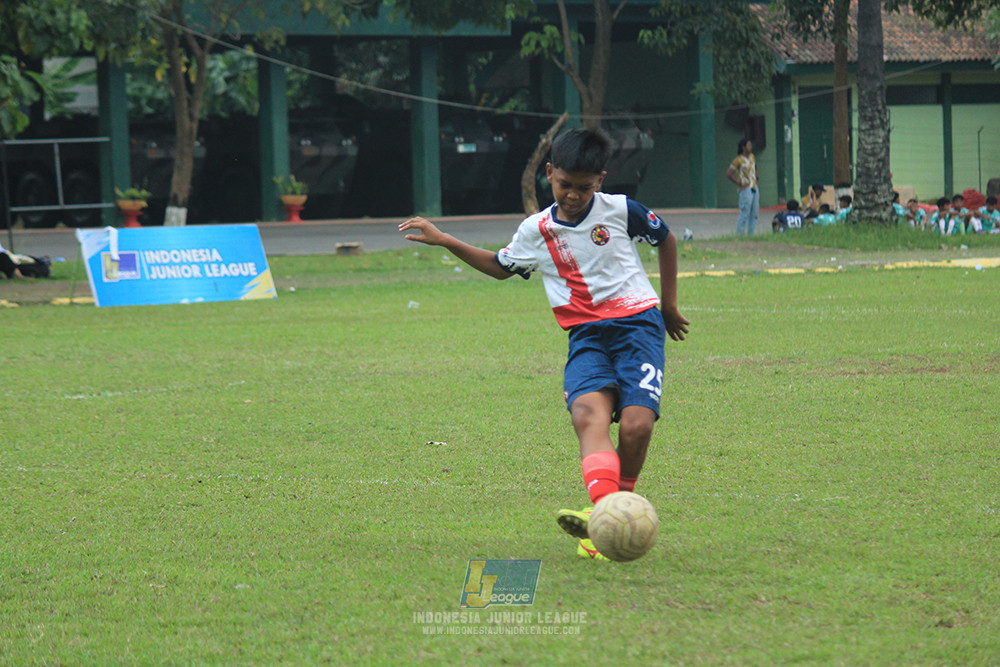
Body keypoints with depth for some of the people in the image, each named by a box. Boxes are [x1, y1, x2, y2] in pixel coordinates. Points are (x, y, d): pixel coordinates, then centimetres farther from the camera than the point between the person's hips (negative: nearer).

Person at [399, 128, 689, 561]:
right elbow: (501, 266, 29)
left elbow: (665, 239, 19)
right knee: (588, 412, -29)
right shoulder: (536, 231, 9)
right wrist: (443, 241, 21)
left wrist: (669, 305, 23)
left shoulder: (620, 211, 1)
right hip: (586, 335, 2)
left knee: (636, 424, -23)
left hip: (637, 323, -2)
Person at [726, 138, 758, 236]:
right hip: (746, 190, -8)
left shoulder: (752, 156, 10)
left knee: (754, 213, 8)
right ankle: (739, 235, -6)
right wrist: (739, 183, -15)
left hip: (754, 188, 8)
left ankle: (751, 235, 13)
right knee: (745, 214, -10)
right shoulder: (738, 160, -12)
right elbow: (728, 174, -17)